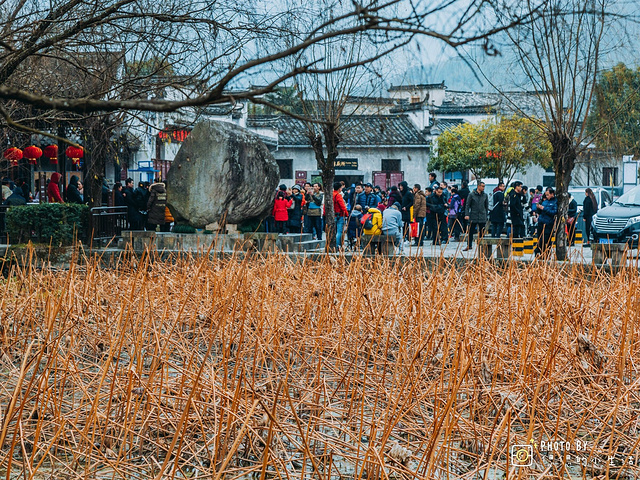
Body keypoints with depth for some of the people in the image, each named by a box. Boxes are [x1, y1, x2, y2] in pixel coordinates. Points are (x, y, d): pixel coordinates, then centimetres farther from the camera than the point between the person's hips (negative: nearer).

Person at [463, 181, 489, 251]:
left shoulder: (485, 195, 7)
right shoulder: (471, 195, -2)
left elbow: (486, 206, 14)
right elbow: (467, 205, -2)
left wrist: (486, 215, 10)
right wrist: (467, 214, -11)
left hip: (482, 218, 2)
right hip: (473, 216, -2)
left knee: (482, 232, 4)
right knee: (471, 232, 3)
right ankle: (469, 245, 12)